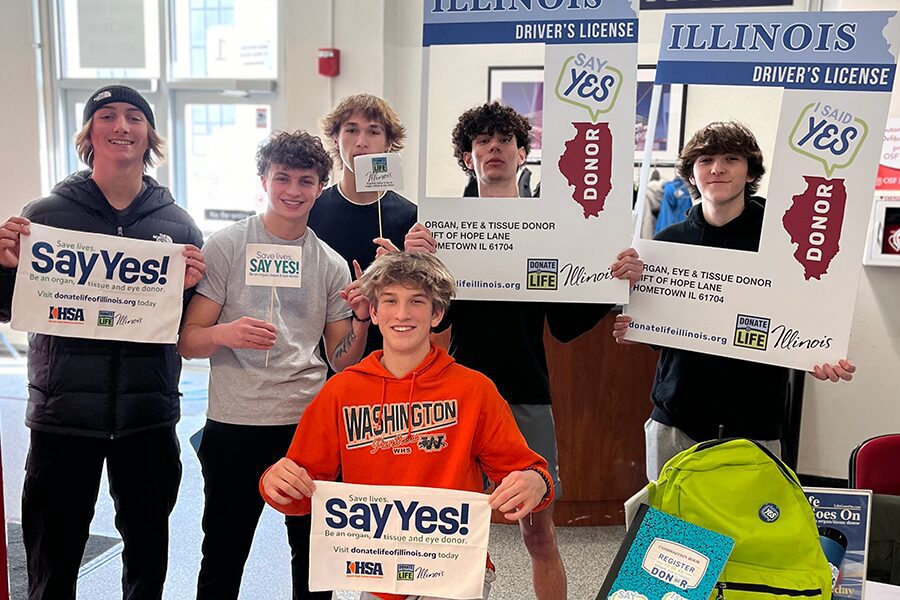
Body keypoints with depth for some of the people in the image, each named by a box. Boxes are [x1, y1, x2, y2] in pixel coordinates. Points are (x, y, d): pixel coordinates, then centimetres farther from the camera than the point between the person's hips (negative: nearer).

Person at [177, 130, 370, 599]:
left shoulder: (331, 264, 7)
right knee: (223, 559, 8)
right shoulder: (227, 246, -1)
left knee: (315, 555, 12)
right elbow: (187, 341, -4)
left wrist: (361, 319, -10)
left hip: (310, 421, 3)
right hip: (235, 424, -2)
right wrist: (225, 333, -24)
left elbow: (342, 360, 8)